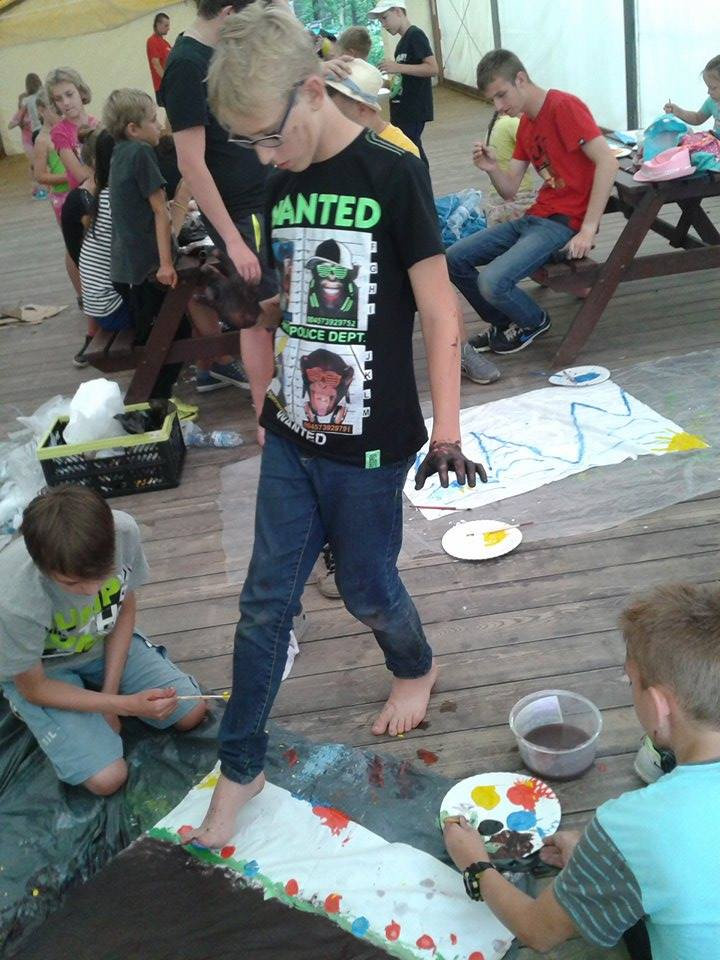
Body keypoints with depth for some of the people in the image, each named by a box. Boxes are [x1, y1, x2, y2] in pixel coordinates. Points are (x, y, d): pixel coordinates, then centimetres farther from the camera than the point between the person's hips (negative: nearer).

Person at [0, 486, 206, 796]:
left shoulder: (124, 531, -31)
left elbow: (125, 610, -9)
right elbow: (33, 688, -20)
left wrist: (109, 695, -12)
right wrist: (126, 705, -24)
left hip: (104, 642, 4)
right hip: (41, 672, -3)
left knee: (192, 713, -3)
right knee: (107, 778, -14)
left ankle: (98, 697, 18)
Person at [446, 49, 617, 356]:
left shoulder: (564, 107, -12)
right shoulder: (525, 123, 14)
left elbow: (608, 162, -20)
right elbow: (509, 191, 13)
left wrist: (588, 229, -24)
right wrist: (492, 169, -10)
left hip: (565, 223, -9)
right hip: (534, 217, 9)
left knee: (492, 282, -26)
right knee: (454, 259, 2)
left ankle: (535, 322, 5)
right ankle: (505, 324, 18)